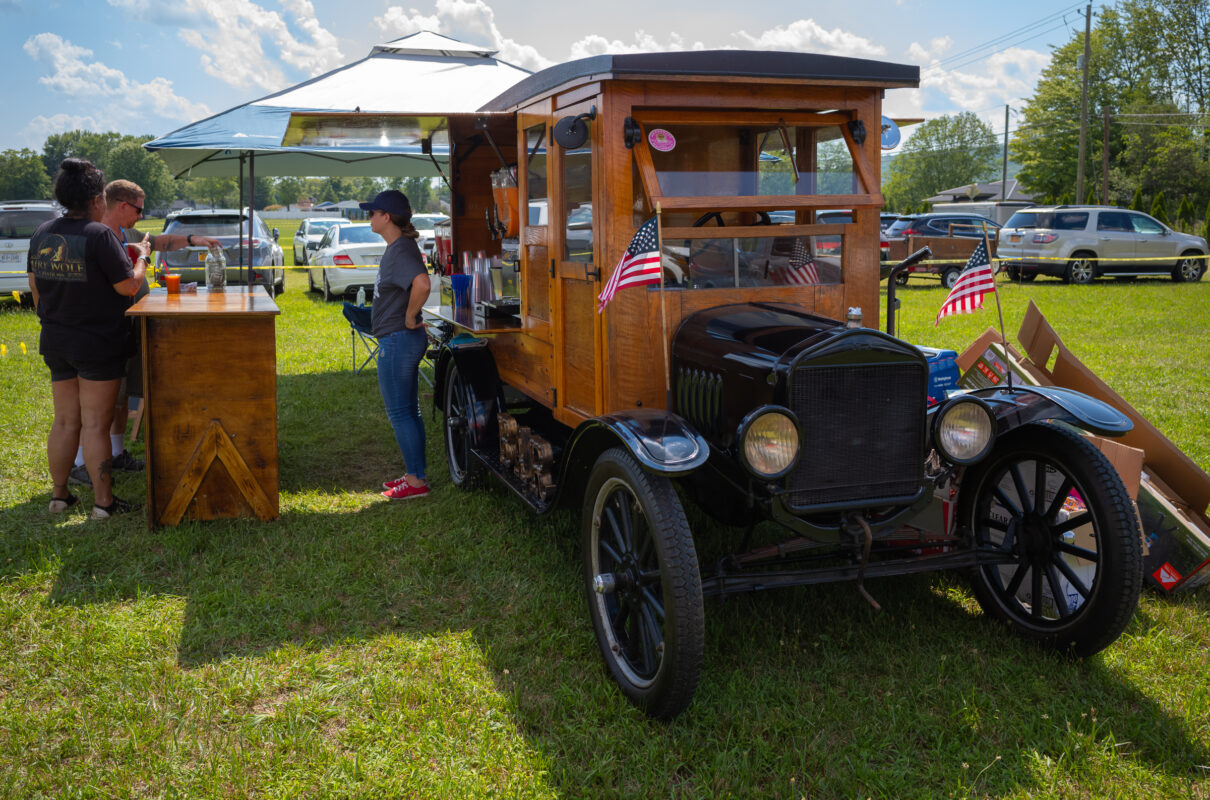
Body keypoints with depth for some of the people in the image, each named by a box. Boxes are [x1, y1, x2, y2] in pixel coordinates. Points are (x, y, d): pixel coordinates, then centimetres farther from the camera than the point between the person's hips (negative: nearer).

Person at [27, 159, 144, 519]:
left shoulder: (41, 234, 6)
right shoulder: (99, 236, -16)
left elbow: (35, 287, 15)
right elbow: (128, 286, -15)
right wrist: (141, 258, 3)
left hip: (56, 343, 7)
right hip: (98, 344, -7)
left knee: (65, 421, 15)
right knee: (95, 424, -2)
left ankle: (59, 494, 23)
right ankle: (103, 501, 5)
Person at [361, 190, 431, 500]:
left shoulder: (400, 250, -20)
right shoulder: (398, 247, 12)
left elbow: (422, 283, -38)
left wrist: (410, 317, -24)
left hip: (397, 341, -10)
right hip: (403, 340, 10)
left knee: (400, 414, -2)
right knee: (409, 411, 16)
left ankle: (416, 481, 5)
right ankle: (415, 473, 25)